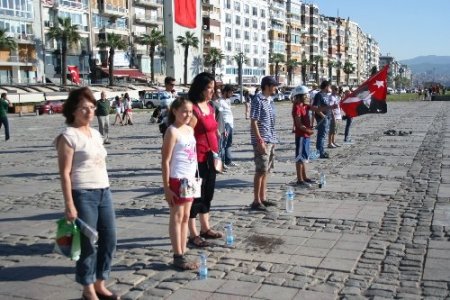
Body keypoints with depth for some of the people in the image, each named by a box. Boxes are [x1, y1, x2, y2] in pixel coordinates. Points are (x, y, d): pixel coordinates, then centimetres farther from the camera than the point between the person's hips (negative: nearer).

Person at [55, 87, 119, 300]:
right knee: (88, 244, 3)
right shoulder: (68, 136, -9)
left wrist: (104, 190, 15)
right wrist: (69, 205, -15)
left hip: (104, 192, 7)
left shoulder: (96, 134, 13)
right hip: (83, 195, -7)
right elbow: (65, 173, -12)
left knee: (109, 240, 11)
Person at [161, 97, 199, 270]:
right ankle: (178, 257, 6)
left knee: (185, 217, 11)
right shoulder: (172, 132, -12)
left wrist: (194, 178, 13)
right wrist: (166, 187, -16)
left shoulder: (190, 129, 11)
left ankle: (182, 253, 19)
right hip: (177, 180, -8)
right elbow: (166, 161, -14)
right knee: (177, 217, 0)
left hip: (190, 179, 8)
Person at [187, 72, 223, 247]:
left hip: (210, 157, 9)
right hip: (198, 159, -9)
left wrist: (216, 155, 18)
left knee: (208, 194, 17)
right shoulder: (194, 110, -16)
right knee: (195, 196, 1)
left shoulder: (210, 107, 12)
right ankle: (193, 235, 10)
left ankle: (205, 229, 31)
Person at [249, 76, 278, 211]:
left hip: (270, 141, 9)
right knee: (260, 171, -6)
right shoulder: (258, 100, -13)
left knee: (266, 171, 12)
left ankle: (263, 198, 20)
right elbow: (253, 122, -17)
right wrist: (260, 140, -22)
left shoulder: (268, 100, 14)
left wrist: (272, 140, 18)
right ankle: (256, 201, -1)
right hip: (262, 141, -9)